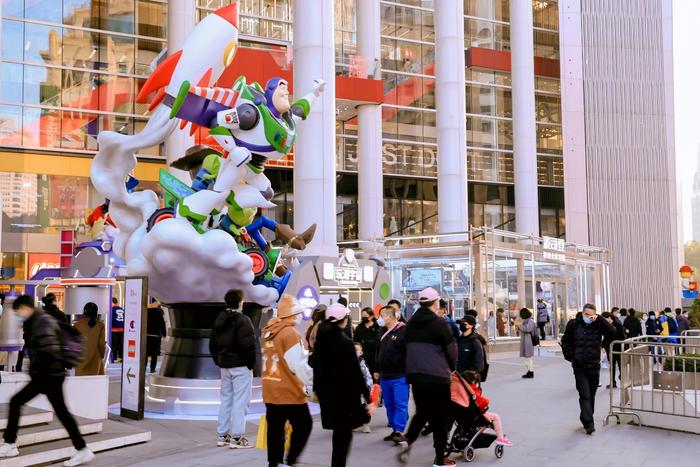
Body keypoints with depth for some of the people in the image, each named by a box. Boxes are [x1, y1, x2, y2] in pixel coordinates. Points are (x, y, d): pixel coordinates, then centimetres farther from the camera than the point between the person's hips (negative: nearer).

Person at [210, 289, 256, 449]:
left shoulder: (219, 320, 11)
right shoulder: (242, 320, -15)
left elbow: (212, 343, 16)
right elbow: (248, 345, -20)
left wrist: (218, 361, 19)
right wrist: (251, 363, -9)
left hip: (224, 365, 8)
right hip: (240, 365, -8)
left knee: (225, 399, 15)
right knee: (240, 400, -4)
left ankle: (222, 435, 19)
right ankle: (237, 437, -4)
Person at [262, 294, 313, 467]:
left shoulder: (269, 332, 9)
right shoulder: (290, 334, -15)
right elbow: (299, 365, -17)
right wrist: (313, 382, -4)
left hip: (270, 391, 7)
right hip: (289, 392, -7)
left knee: (275, 430, 10)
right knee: (303, 426, 5)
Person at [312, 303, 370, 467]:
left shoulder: (321, 341, 2)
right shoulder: (346, 343, -16)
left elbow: (316, 366, 9)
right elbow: (356, 373, -15)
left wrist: (317, 389, 21)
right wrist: (367, 397, -11)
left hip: (326, 393, 6)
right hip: (345, 394, -6)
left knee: (339, 432, 19)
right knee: (344, 434, 3)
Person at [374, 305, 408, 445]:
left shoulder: (403, 331, -12)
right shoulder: (383, 333, 14)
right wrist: (377, 370, 22)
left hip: (400, 377, -9)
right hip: (385, 376, 9)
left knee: (400, 405, -8)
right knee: (389, 405, 13)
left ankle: (399, 431, -7)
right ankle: (395, 430, 21)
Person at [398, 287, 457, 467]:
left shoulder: (411, 324, 6)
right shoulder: (440, 324, -11)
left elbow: (408, 348, 12)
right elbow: (452, 351, -6)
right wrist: (451, 369, 13)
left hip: (415, 375, 5)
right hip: (437, 377, -5)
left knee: (421, 412, 21)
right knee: (439, 418, 6)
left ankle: (407, 442, 2)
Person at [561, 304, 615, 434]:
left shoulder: (598, 325, -2)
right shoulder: (573, 324, -2)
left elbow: (612, 332, -19)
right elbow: (566, 341, 9)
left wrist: (598, 319, -23)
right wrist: (570, 357, 2)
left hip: (594, 366, 2)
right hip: (579, 367, -2)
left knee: (591, 395, 13)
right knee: (585, 395, -8)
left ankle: (585, 419, 28)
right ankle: (589, 423, -9)